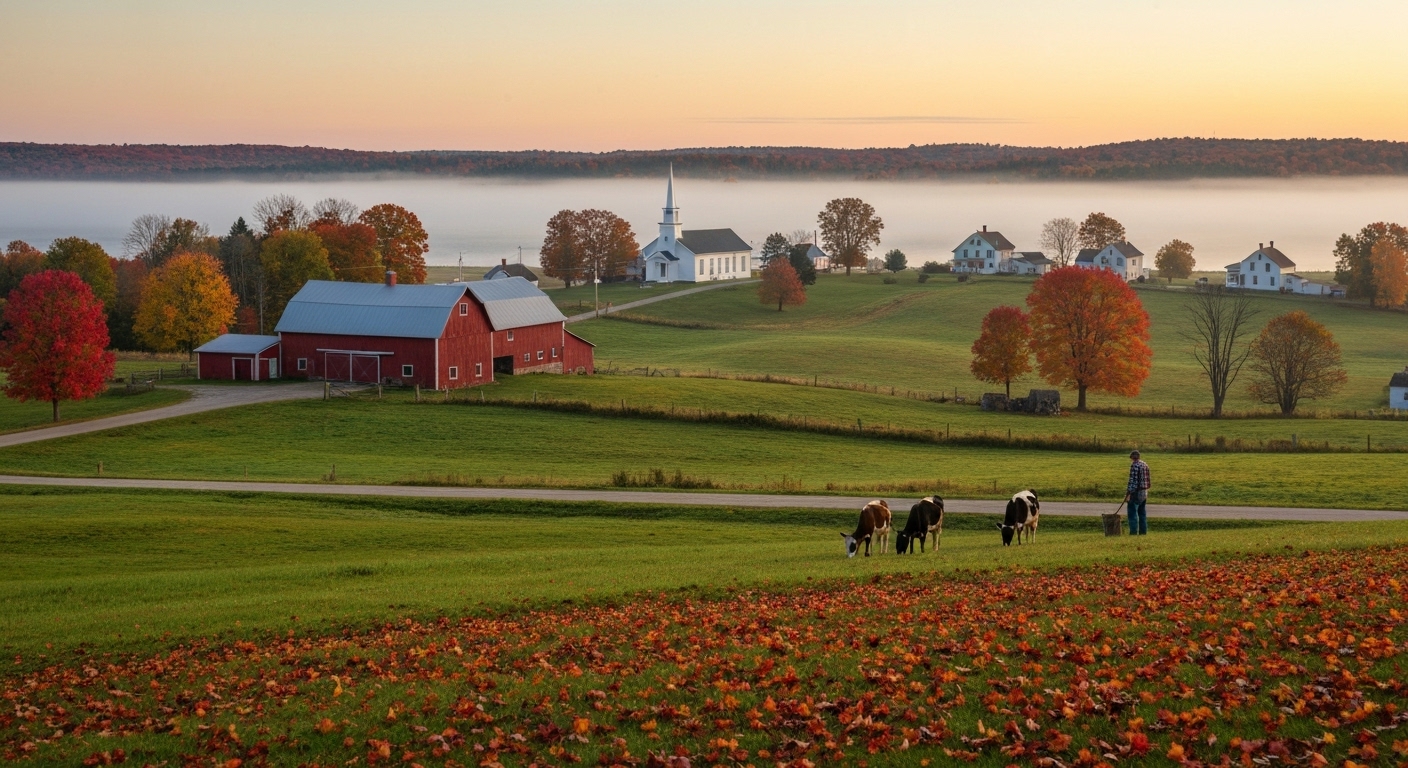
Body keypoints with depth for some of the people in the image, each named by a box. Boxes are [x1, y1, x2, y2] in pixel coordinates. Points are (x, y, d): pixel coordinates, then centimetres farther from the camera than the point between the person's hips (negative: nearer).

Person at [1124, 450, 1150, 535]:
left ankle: (1133, 532, -9)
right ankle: (1143, 531, 13)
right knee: (1142, 513, 13)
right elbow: (1147, 480, 16)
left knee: (1133, 512, -6)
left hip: (1136, 493, -9)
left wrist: (1128, 493, -18)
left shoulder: (1134, 465, -14)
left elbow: (1133, 480, -19)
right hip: (1144, 492, 9)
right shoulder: (1145, 465, 13)